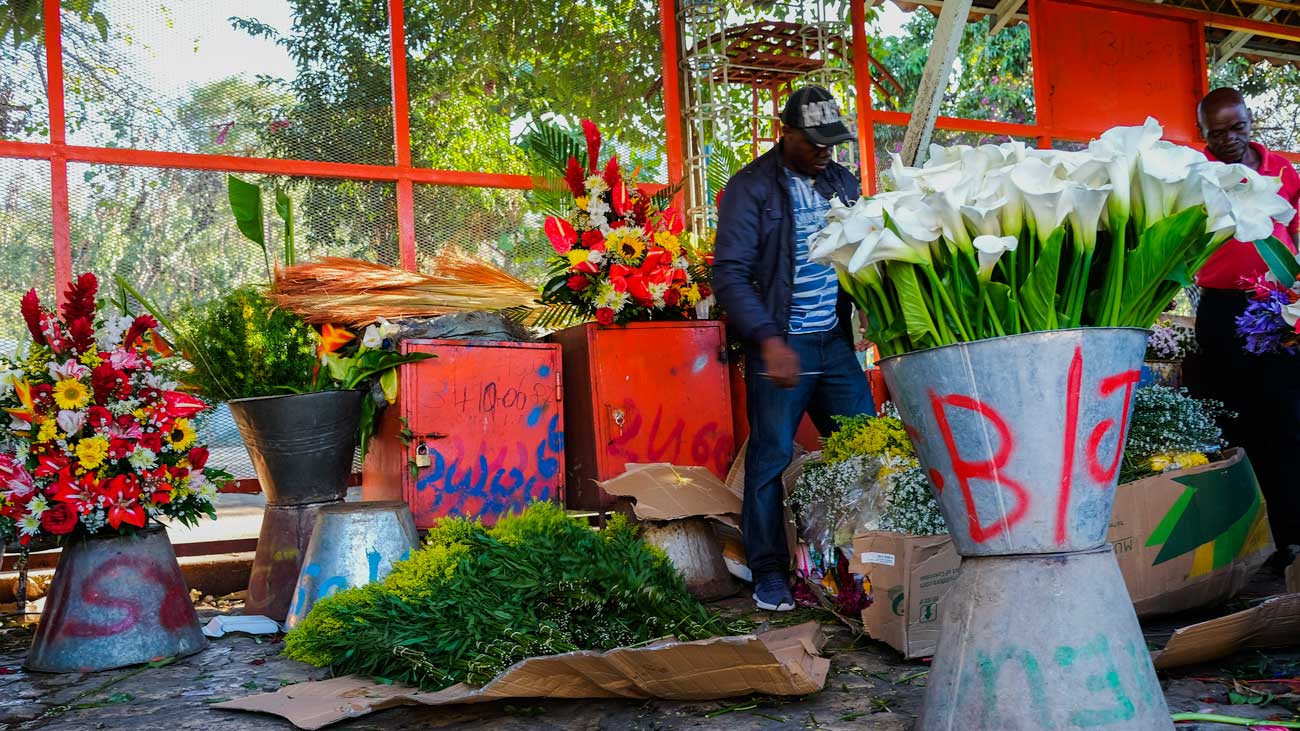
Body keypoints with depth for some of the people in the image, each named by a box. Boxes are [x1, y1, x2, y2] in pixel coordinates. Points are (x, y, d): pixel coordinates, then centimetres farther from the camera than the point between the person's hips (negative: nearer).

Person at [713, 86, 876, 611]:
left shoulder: (841, 182, 12)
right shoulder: (751, 188, -5)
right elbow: (729, 273, -12)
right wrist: (769, 340, -22)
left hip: (837, 341, 6)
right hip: (780, 345, -5)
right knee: (771, 457, -1)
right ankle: (769, 573, 11)